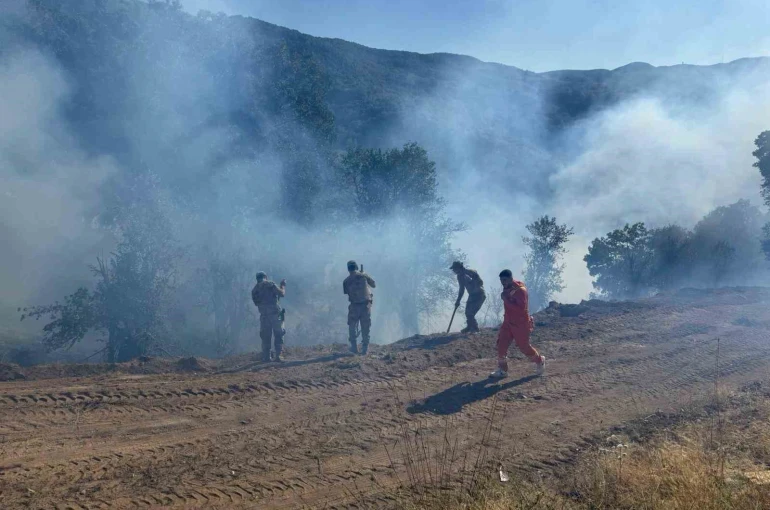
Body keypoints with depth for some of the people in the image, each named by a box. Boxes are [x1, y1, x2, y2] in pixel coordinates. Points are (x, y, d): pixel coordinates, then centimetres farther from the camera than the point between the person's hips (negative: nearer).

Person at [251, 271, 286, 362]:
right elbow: (282, 293, -9)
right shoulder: (270, 285, -4)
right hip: (275, 313, -4)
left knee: (265, 337, 12)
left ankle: (266, 357, 11)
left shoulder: (254, 290, 9)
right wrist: (283, 285, 11)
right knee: (278, 335, 3)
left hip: (264, 316, 4)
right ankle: (278, 355, -4)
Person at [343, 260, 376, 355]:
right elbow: (374, 285, 8)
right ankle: (365, 349, 9)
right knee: (365, 329, 9)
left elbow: (346, 292, 7)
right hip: (366, 304, 1)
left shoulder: (346, 281, -3)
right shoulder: (363, 276, -3)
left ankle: (354, 348, 10)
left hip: (354, 306, -1)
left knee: (352, 327, 14)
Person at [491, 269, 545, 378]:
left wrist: (506, 300, -32)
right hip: (508, 322, 8)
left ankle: (540, 361, 29)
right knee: (501, 345, 0)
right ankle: (502, 370, 8)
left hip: (521, 324, -8)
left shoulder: (520, 290, -23)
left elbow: (521, 308, -32)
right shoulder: (507, 288, 5)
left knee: (524, 347, 3)